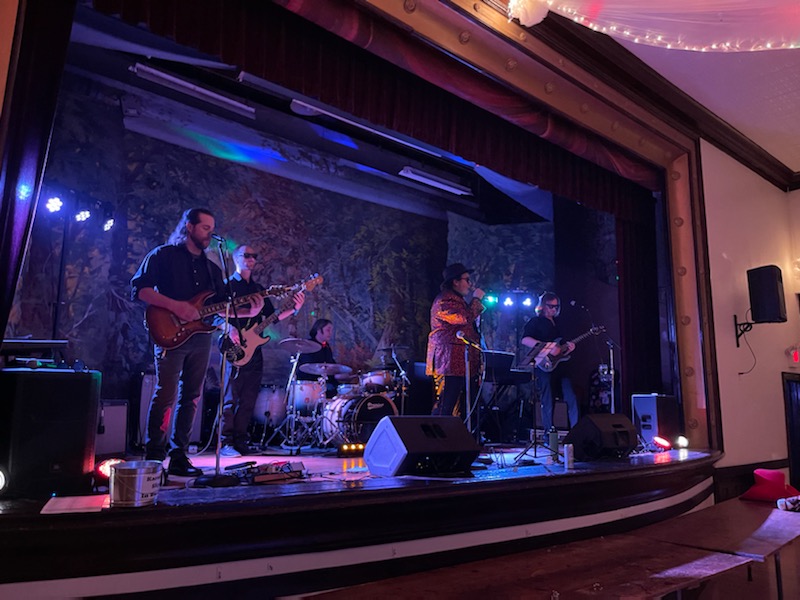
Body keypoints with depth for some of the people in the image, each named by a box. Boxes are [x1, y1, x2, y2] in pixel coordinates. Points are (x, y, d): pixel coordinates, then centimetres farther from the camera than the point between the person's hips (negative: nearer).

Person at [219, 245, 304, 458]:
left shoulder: (258, 288, 20)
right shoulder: (227, 285, 3)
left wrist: (294, 310, 1)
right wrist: (229, 328, -23)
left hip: (254, 350, 6)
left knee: (249, 399, 6)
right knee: (231, 398, -6)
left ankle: (240, 441, 13)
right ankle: (225, 443, -1)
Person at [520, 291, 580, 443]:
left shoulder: (555, 324, 21)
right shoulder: (535, 322, 0)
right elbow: (525, 339, -17)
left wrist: (567, 348, 3)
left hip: (558, 366, 7)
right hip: (544, 367, -7)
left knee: (572, 400, 0)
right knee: (548, 404, -3)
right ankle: (549, 436, 6)